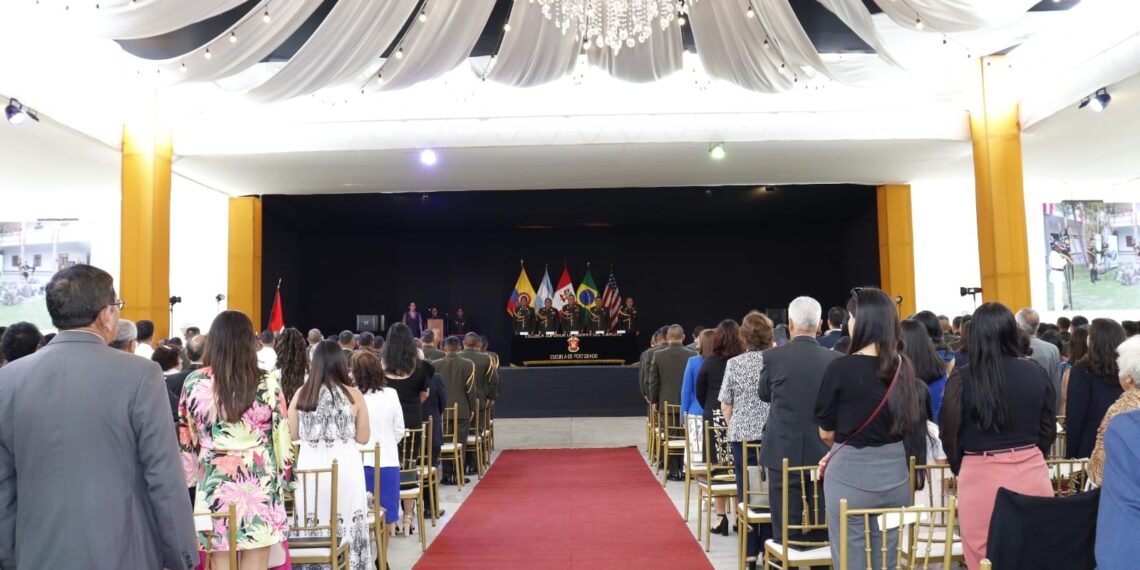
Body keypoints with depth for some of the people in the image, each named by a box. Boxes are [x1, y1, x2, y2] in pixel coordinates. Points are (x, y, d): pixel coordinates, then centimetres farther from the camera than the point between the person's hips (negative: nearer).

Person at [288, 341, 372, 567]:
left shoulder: (301, 394, -1)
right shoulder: (353, 395, -6)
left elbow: (291, 435, 8)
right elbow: (364, 437, 1)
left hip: (310, 468, 2)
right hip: (345, 469, -2)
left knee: (312, 530, 12)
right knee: (347, 528, 8)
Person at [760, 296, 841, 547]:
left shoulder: (774, 356, -10)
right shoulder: (836, 359, -5)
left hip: (784, 454, -2)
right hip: (824, 454, 2)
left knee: (786, 533, 5)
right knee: (821, 530, 12)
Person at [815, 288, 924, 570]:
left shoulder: (841, 368, -14)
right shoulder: (903, 367, 2)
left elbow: (826, 432, -3)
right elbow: (908, 425, 12)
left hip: (851, 475, -5)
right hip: (895, 473, 5)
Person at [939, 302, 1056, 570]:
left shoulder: (961, 378, -12)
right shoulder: (1036, 373, -2)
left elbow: (949, 433, -3)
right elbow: (1048, 429, 9)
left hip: (981, 477, -3)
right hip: (1032, 473, 3)